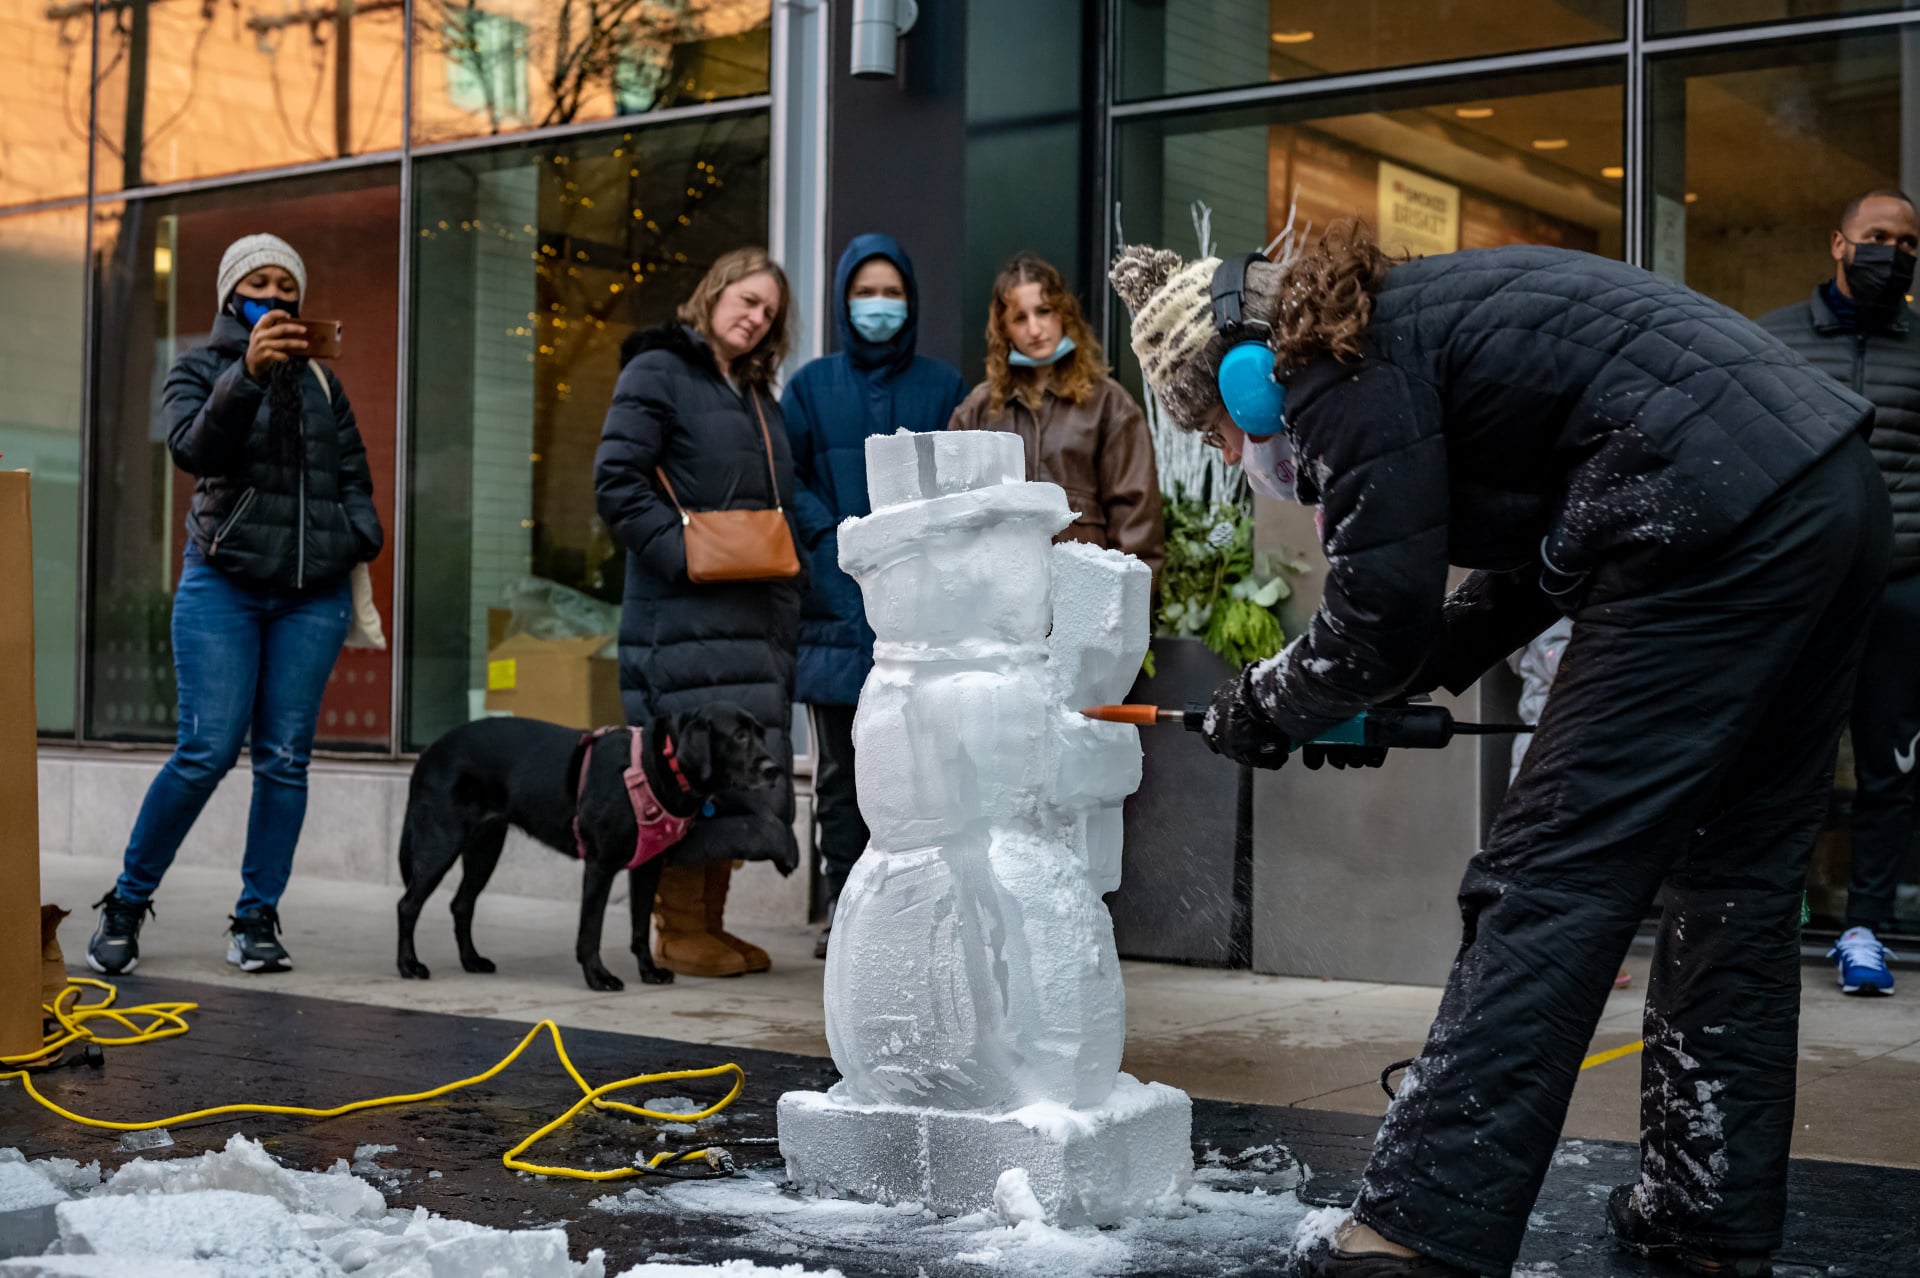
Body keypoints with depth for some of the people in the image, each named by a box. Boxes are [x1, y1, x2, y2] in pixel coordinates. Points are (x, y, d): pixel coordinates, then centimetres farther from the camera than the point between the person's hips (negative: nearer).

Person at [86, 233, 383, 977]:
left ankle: (257, 920, 7)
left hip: (314, 593, 3)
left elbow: (354, 477, 19)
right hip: (224, 581, -3)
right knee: (207, 750, -12)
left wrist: (357, 547, 2)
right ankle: (127, 903, 5)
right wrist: (247, 372, -28)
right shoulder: (197, 371, 8)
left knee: (285, 757, -1)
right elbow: (193, 449, -12)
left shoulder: (321, 384, 18)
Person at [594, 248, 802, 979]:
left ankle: (710, 923, 14)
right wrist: (681, 552, -19)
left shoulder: (758, 397, 23)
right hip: (683, 611, -8)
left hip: (755, 611, 8)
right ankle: (677, 930, -3)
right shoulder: (658, 371, -2)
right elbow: (617, 482, -11)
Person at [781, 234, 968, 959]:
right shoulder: (812, 385, 12)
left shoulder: (942, 386, 11)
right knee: (841, 768, 4)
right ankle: (844, 908, 11)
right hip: (838, 602, 1)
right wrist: (836, 535, -9)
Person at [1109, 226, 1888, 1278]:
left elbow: (1381, 616, -6)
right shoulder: (1416, 317, 23)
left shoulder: (1343, 362, -5)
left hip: (1723, 537, -10)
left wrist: (1261, 706, 10)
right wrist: (1421, 675, 22)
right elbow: (1543, 546, 26)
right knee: (1730, 878, 15)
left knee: (1549, 885, -8)